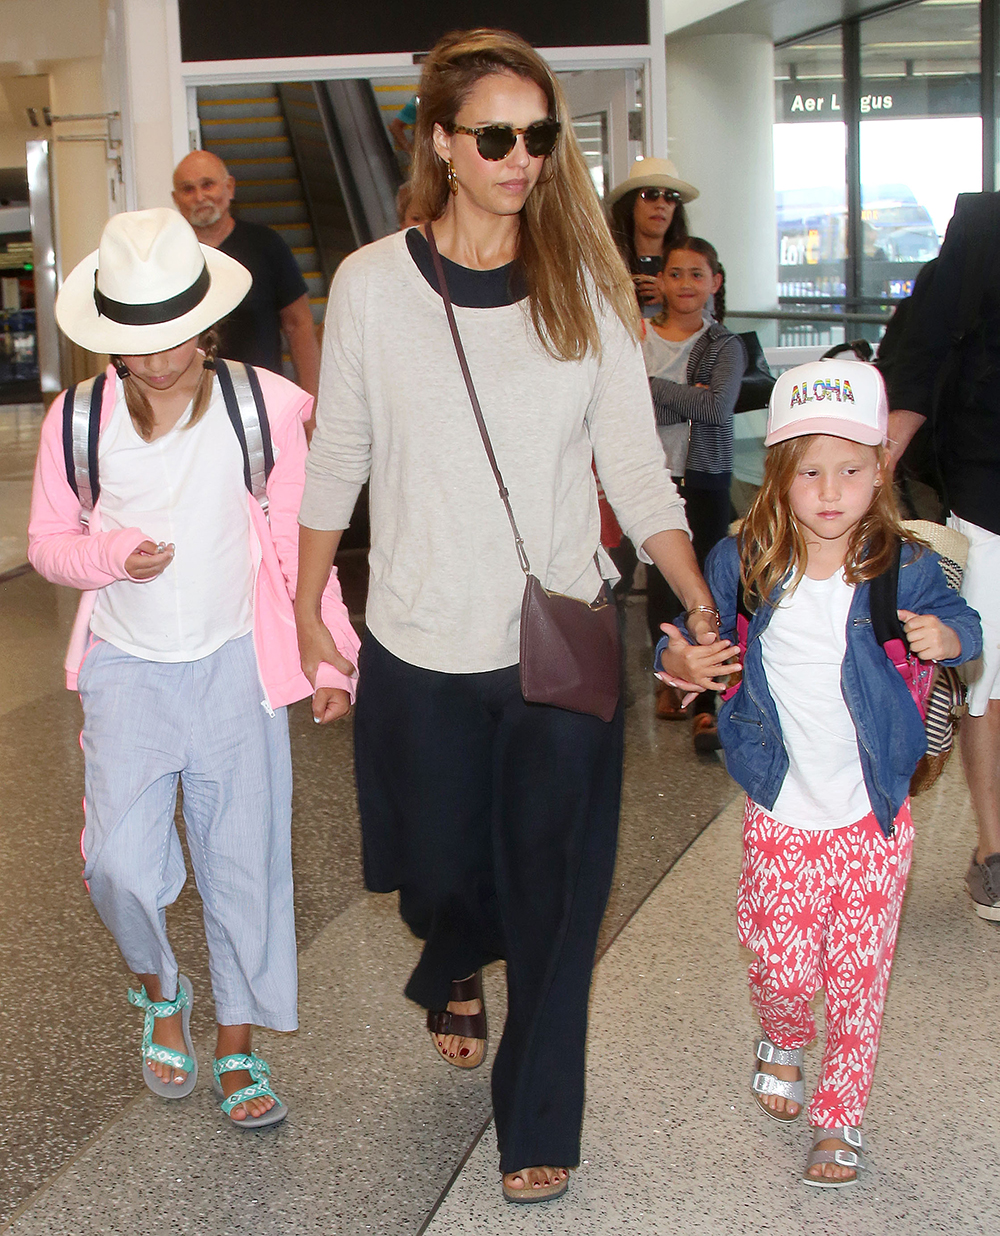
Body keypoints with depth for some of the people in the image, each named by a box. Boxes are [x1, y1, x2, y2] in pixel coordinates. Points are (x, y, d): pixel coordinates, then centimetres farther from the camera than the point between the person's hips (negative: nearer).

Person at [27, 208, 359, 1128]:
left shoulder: (264, 406, -6)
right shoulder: (79, 419, -3)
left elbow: (300, 541, 2)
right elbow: (47, 542, 7)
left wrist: (332, 655, 1)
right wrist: (114, 554, -14)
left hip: (236, 663, 0)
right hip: (127, 667, 1)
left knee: (246, 856, 4)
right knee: (121, 864, -7)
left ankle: (238, 1047, 21)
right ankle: (158, 988, 26)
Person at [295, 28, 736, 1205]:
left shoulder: (585, 283, -2)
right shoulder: (372, 283, -4)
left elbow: (635, 464, -4)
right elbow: (335, 461, 4)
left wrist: (704, 609, -16)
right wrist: (306, 612, 6)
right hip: (420, 647, 0)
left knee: (554, 889, 5)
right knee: (441, 865, 16)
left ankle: (537, 1128, 25)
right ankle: (454, 974, 54)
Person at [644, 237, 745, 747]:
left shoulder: (725, 345, 2)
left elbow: (718, 406, -15)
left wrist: (649, 386, -12)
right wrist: (684, 399, -17)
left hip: (704, 479, -1)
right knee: (660, 581, 6)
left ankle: (706, 705, -6)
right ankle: (670, 680, 26)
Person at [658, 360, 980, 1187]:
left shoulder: (903, 569, -9)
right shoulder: (742, 567, -7)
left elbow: (964, 624, 7)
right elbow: (695, 636, 8)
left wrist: (944, 636, -17)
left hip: (874, 817, 0)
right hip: (781, 816, 1)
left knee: (858, 978, 7)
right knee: (784, 969, 6)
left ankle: (841, 1117, 28)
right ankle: (782, 1043, 42)